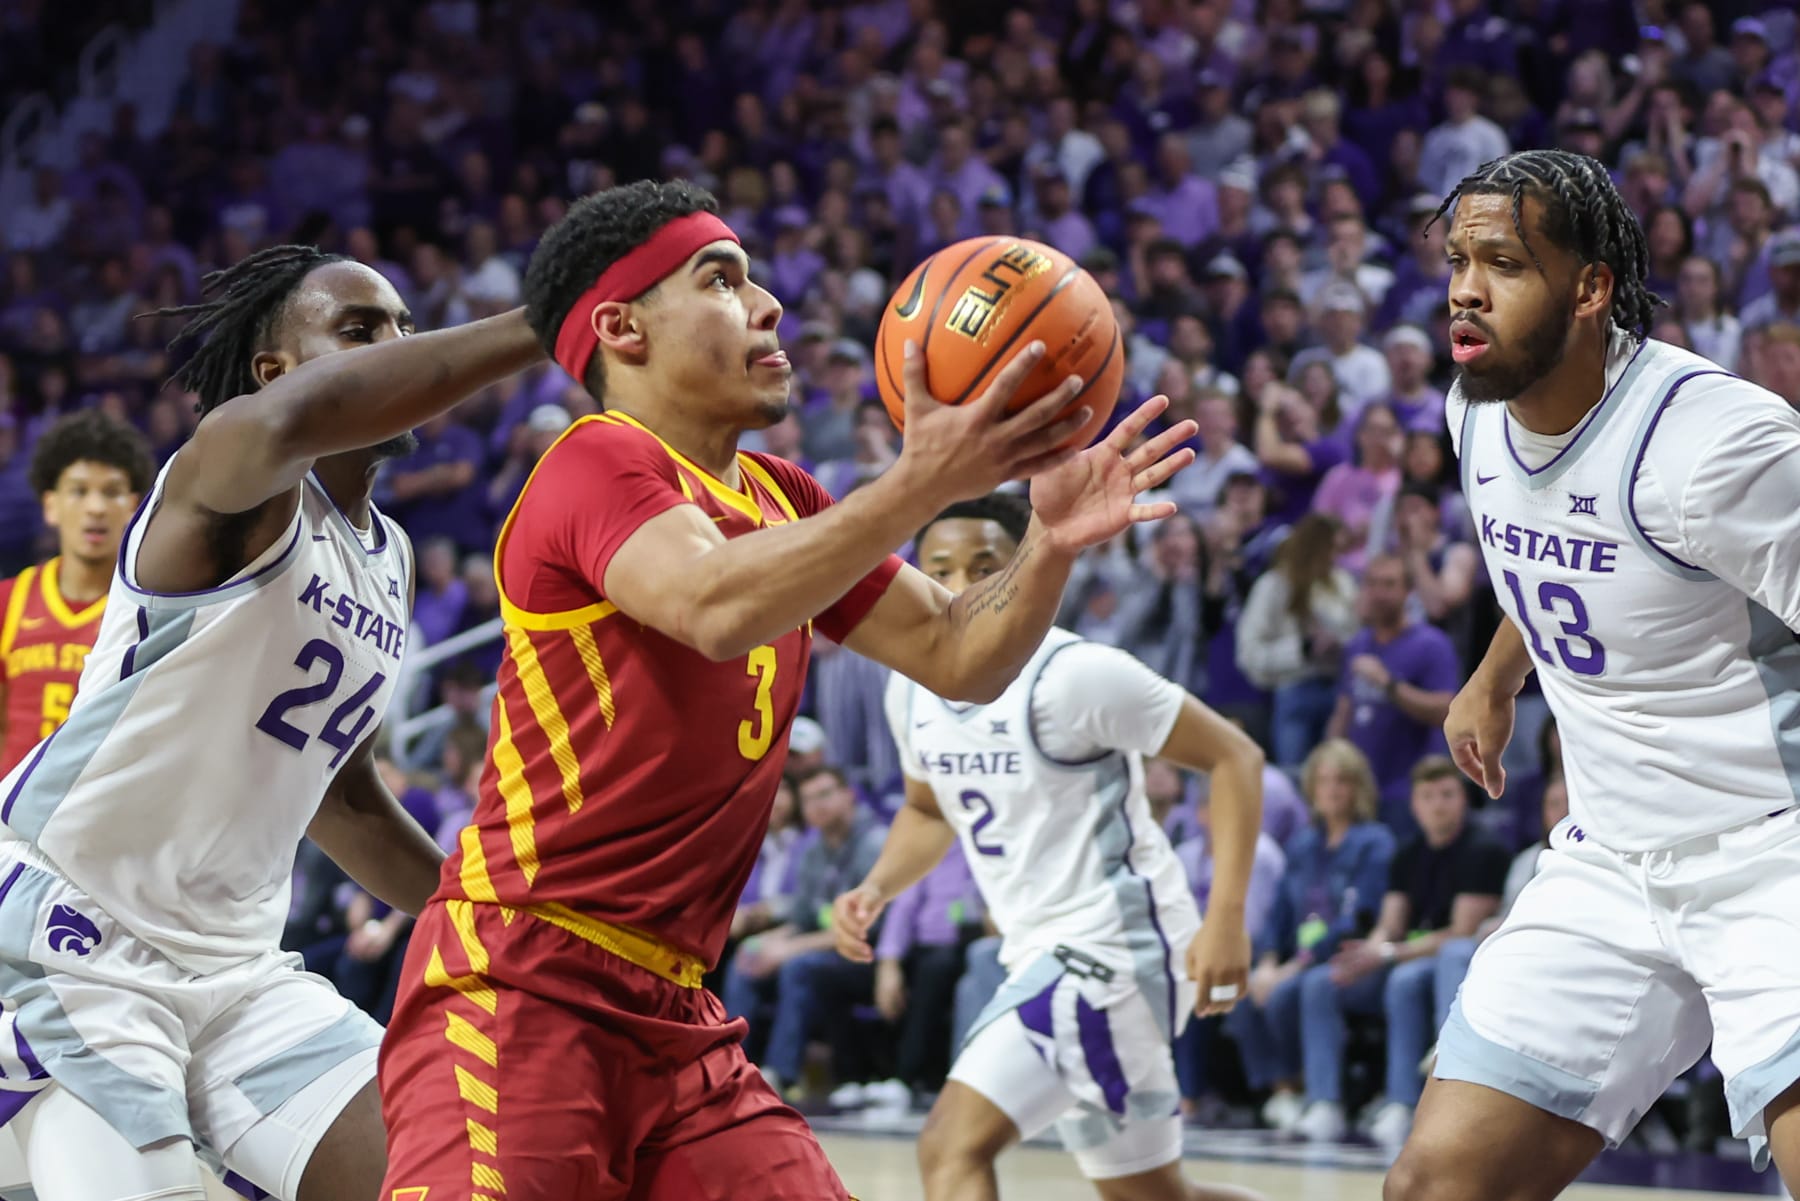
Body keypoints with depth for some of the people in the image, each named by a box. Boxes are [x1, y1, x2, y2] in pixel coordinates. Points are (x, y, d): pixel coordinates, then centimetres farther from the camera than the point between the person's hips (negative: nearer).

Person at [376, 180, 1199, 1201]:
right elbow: (716, 606, -30)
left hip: (670, 1012, 9)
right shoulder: (601, 462, -10)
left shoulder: (783, 504, 16)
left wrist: (1053, 544, -4)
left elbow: (959, 659, 16)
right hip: (519, 990, -9)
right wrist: (920, 486, -37)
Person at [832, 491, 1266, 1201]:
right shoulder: (913, 690, 5)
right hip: (1044, 954, 9)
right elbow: (929, 810, 24)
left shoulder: (1073, 675, -17)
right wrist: (876, 889, 3)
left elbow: (1233, 756, -13)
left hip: (1112, 942, -9)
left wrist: (1225, 919, -22)